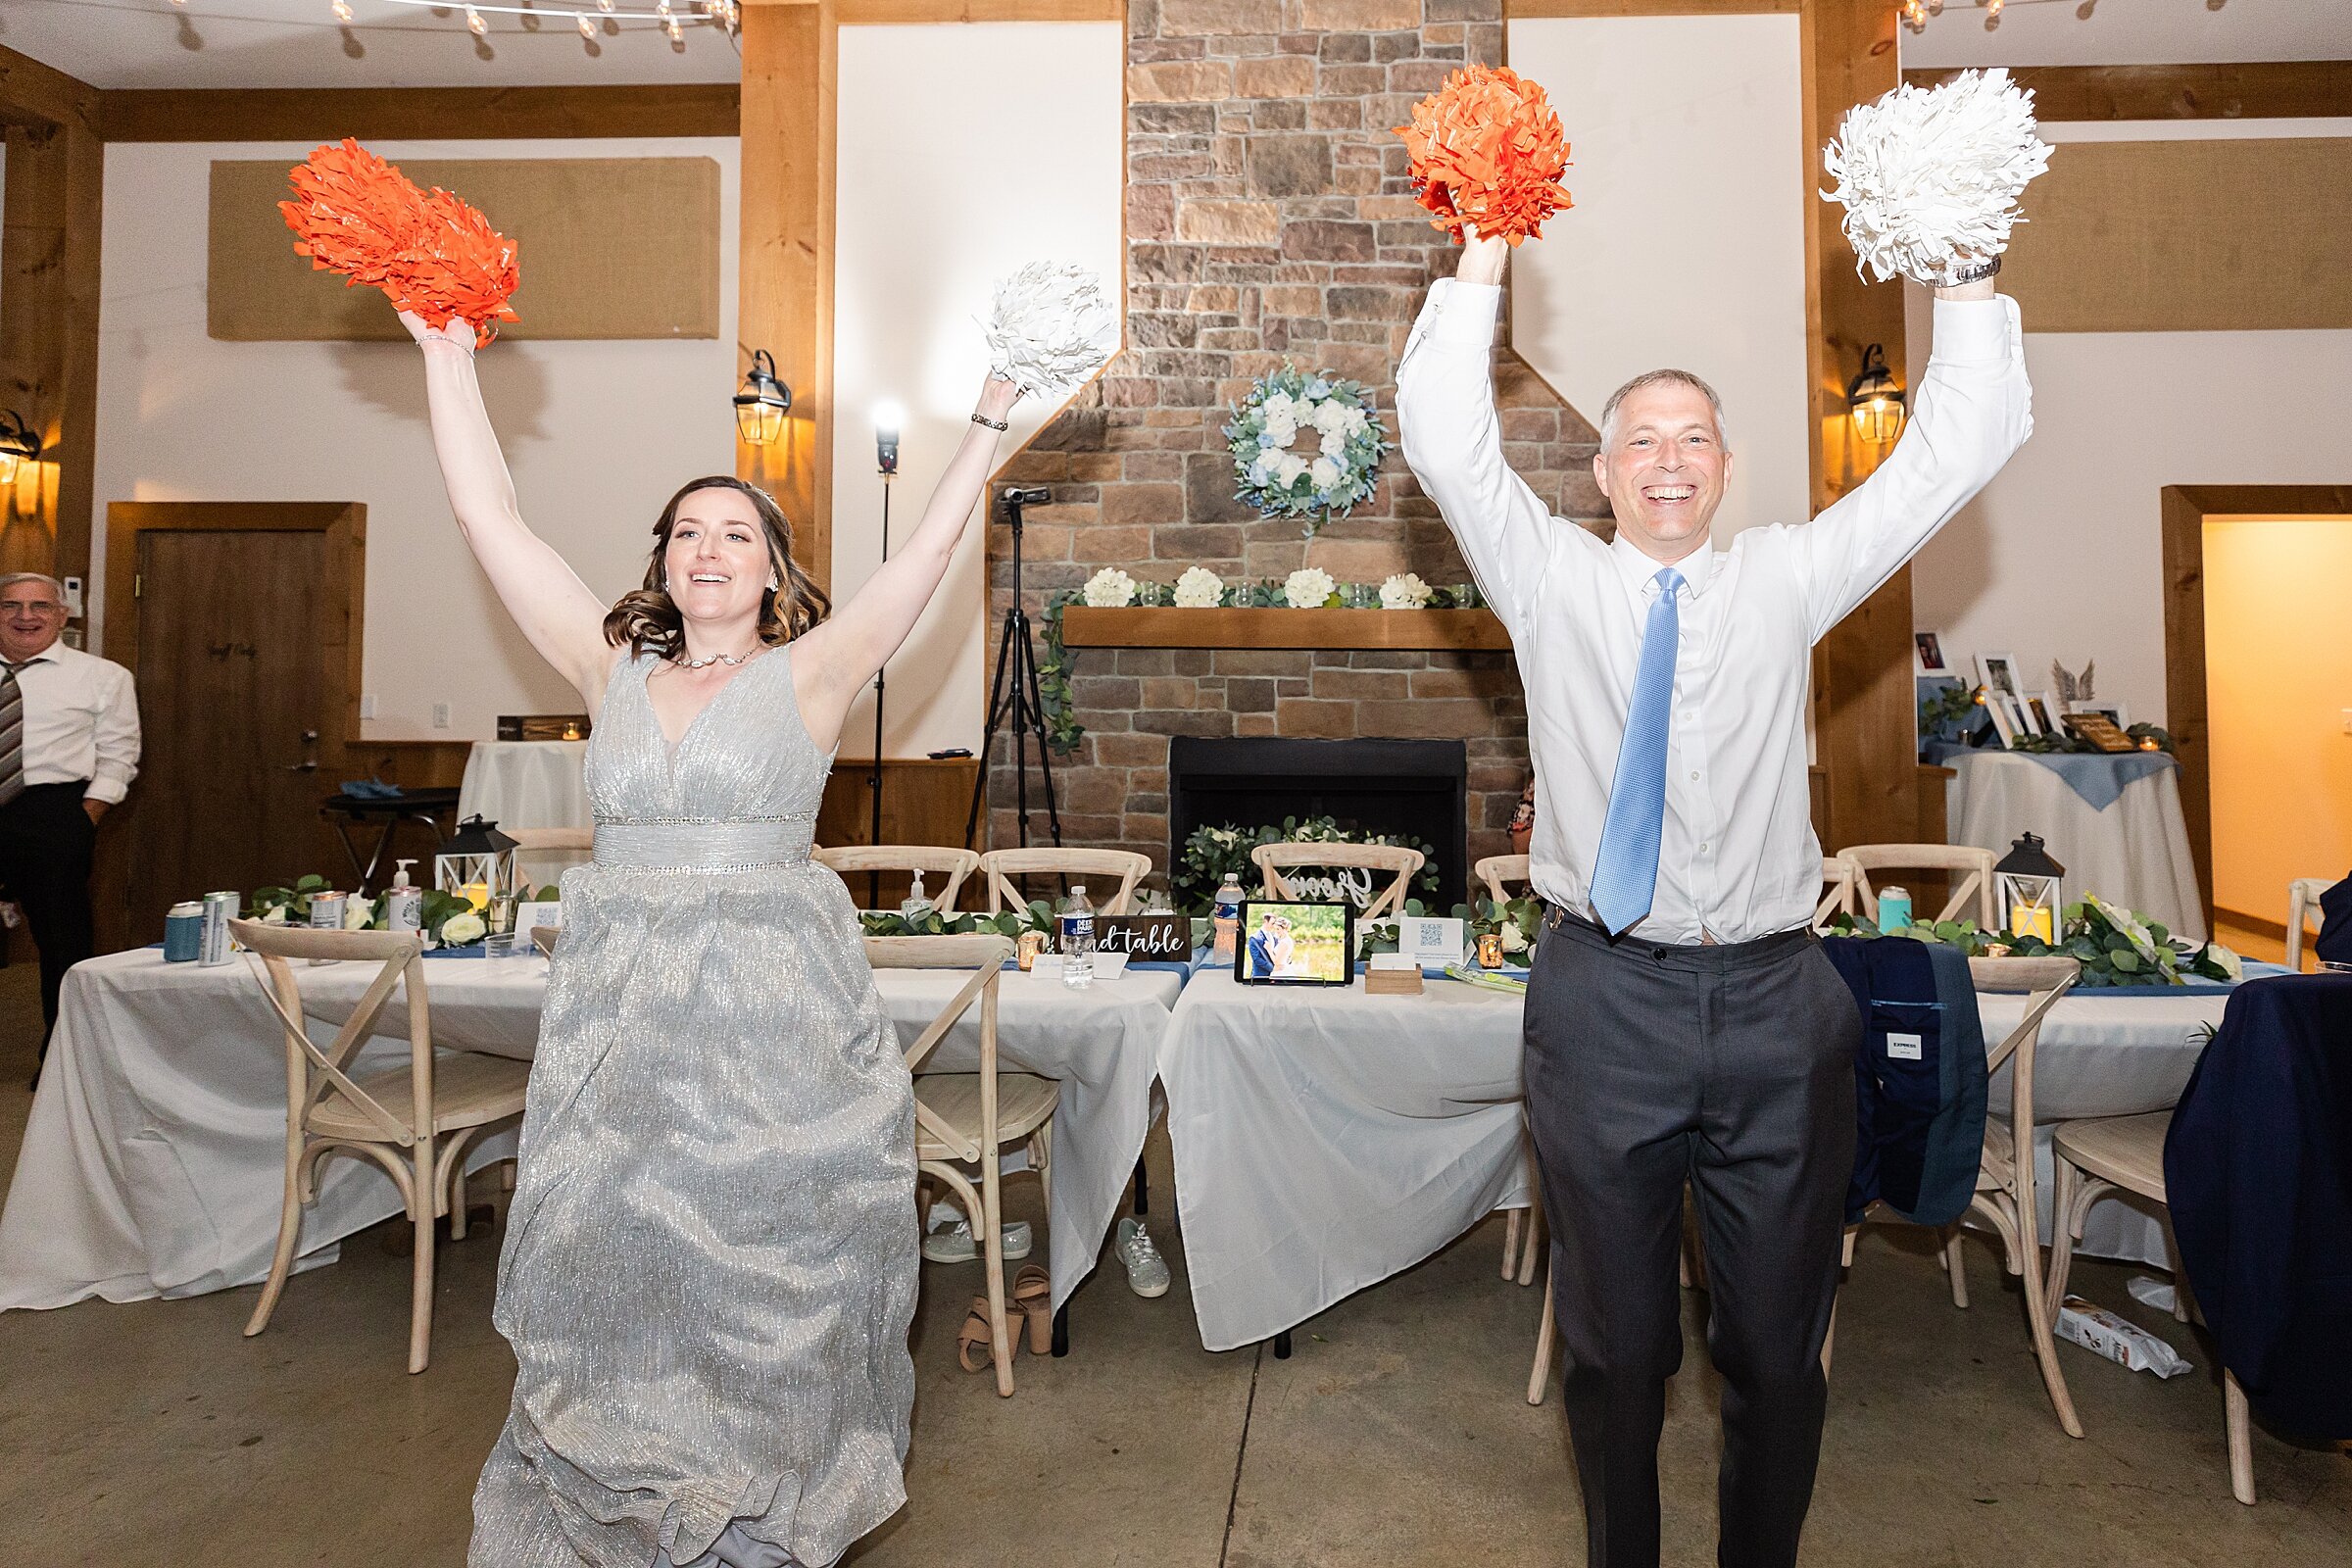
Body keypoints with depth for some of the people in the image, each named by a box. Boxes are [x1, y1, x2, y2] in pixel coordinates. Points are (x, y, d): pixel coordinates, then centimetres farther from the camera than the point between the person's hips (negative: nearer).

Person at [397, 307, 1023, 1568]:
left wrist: (994, 412, -1)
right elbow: (489, 519, 10)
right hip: (616, 1011, 3)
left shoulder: (809, 673, 1)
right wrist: (448, 359, 12)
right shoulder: (612, 668, 9)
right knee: (611, 1268, 10)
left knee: (759, 1274, 5)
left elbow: (931, 544, -2)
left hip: (774, 1015, -3)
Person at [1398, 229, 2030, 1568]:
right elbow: (1446, 439, -4)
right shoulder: (1552, 579, 6)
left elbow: (1959, 451, 6)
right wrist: (1484, 262, -7)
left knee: (1782, 1345, 14)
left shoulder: (1787, 580, 10)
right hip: (1606, 996, -1)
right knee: (1616, 1337, 14)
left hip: (1777, 1003, 2)